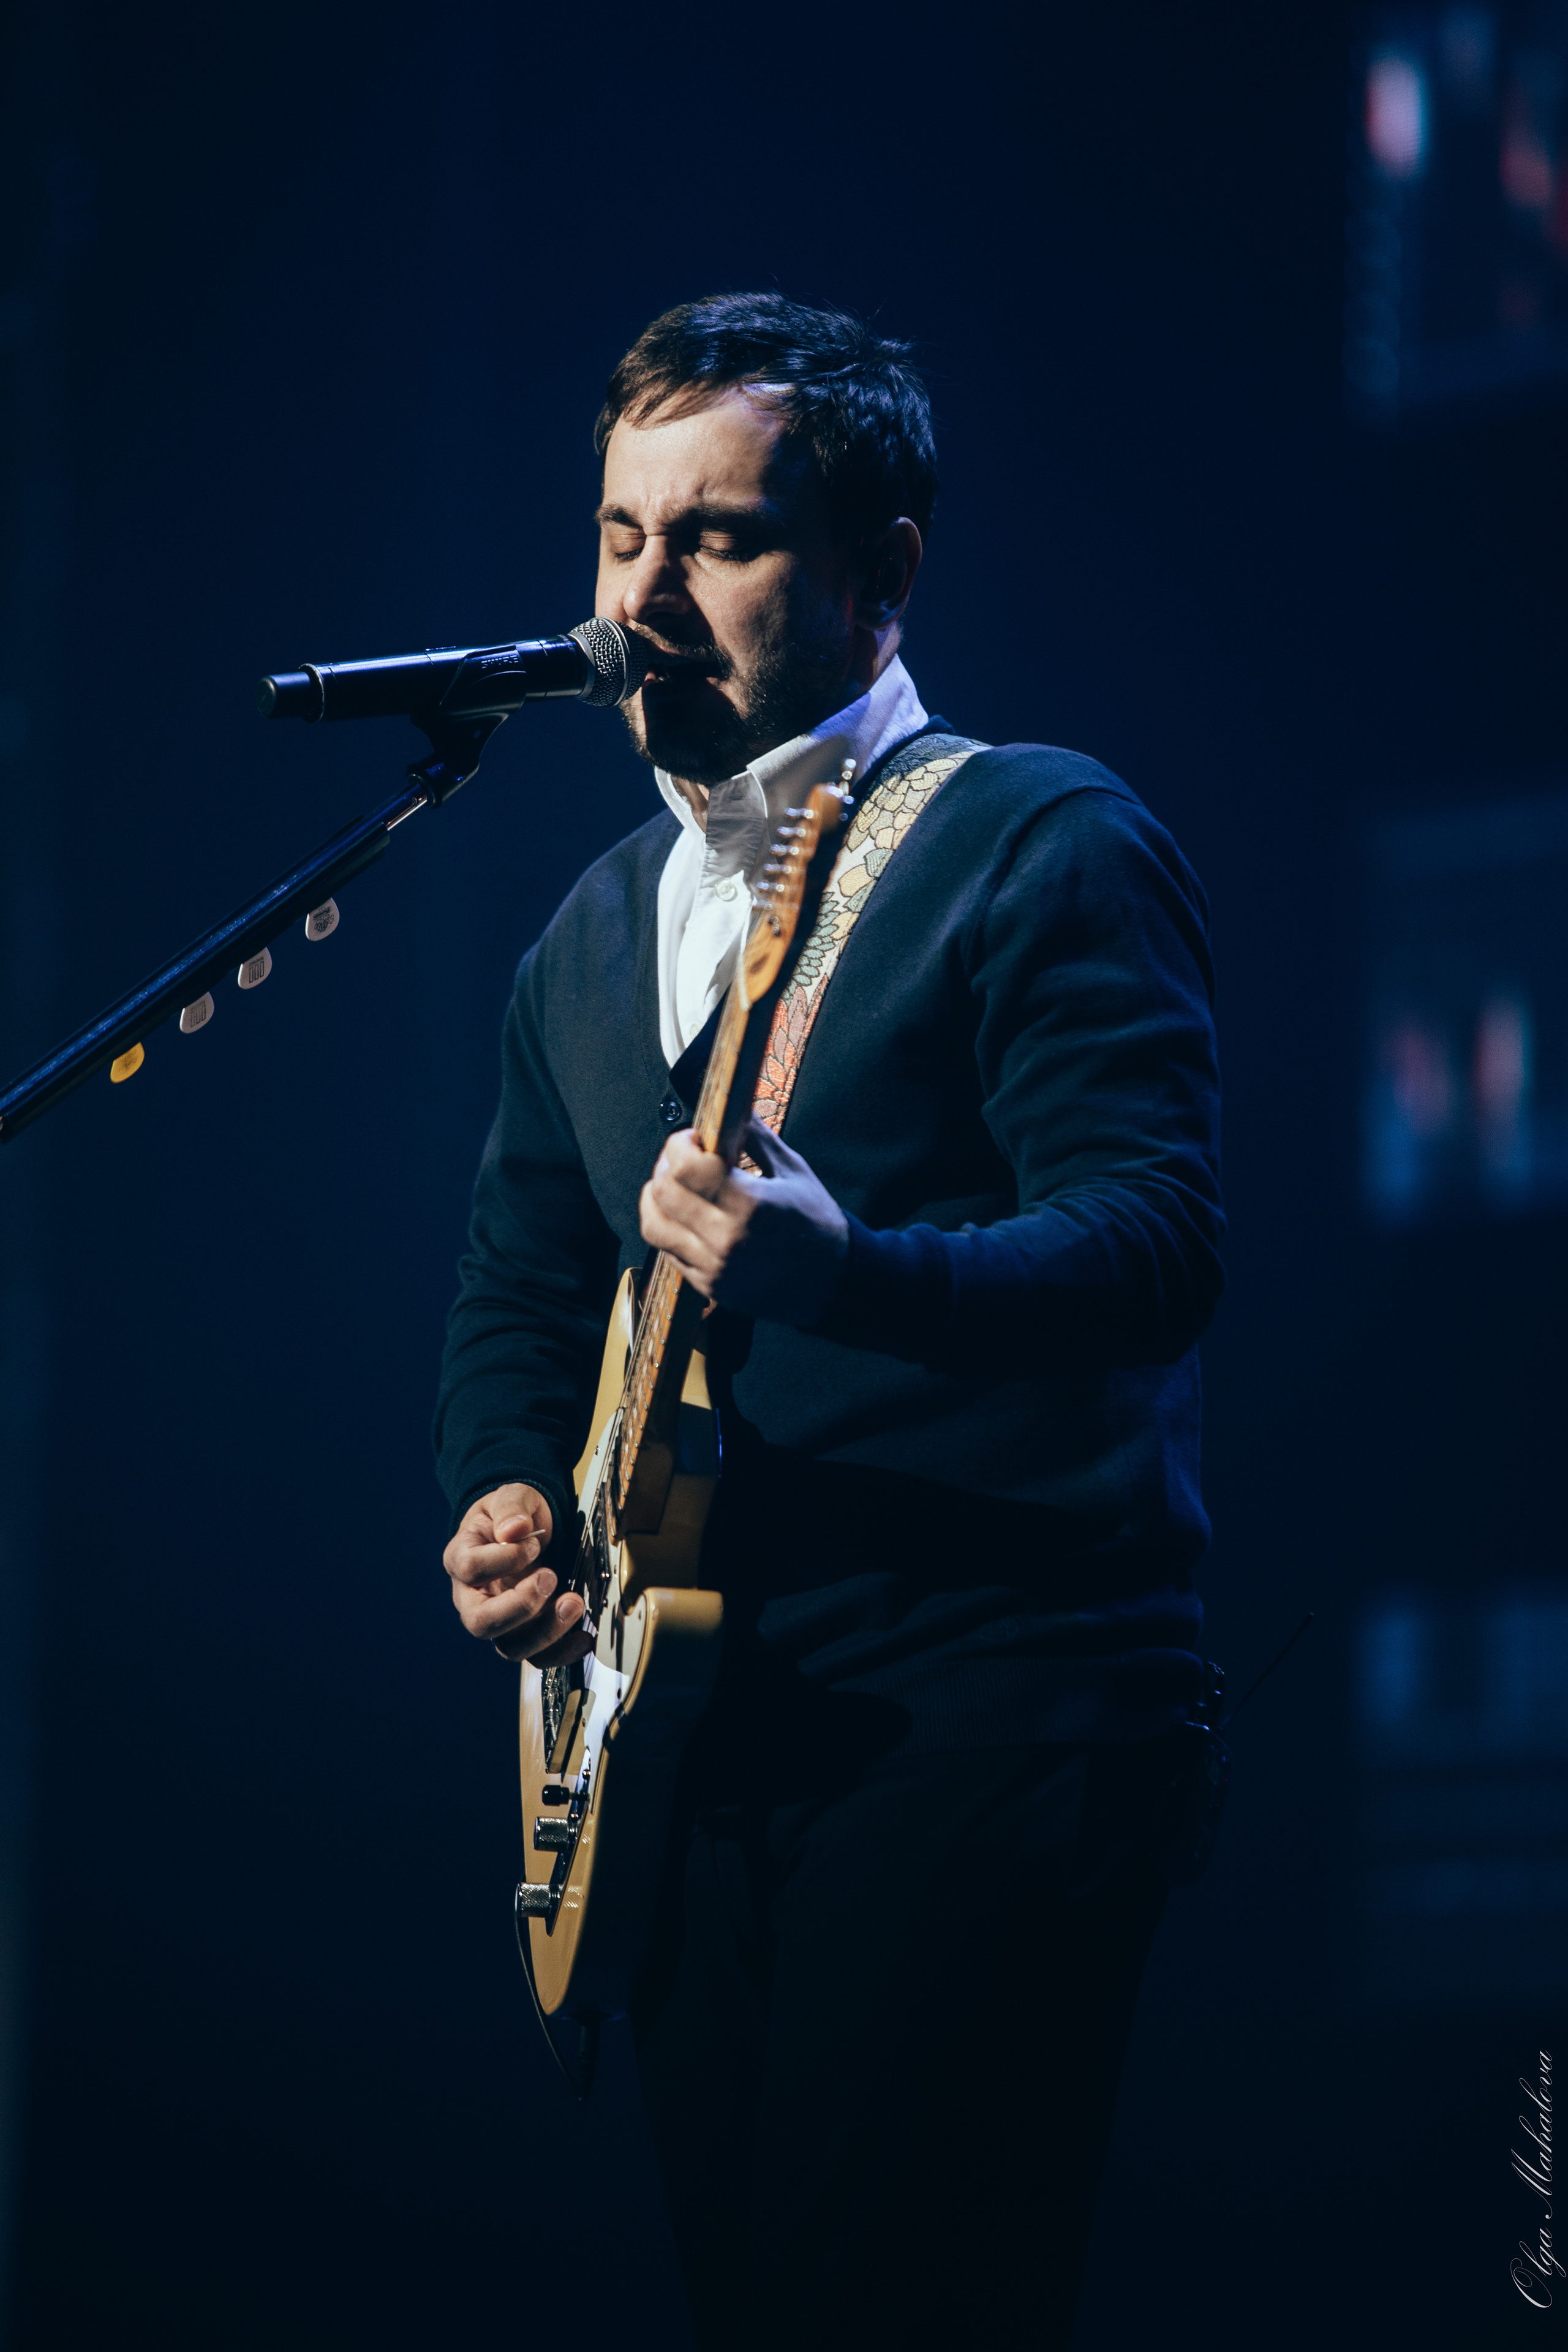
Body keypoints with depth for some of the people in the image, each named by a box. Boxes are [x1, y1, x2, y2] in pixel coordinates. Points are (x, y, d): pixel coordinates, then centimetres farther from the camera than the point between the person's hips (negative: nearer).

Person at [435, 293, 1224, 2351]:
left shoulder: (1041, 850, -5)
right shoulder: (592, 938, 19)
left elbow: (1160, 1246, -17)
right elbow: (526, 1290, 27)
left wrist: (845, 1271, -34)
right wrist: (504, 1499, 6)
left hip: (994, 1709, -7)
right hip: (705, 1726, 7)